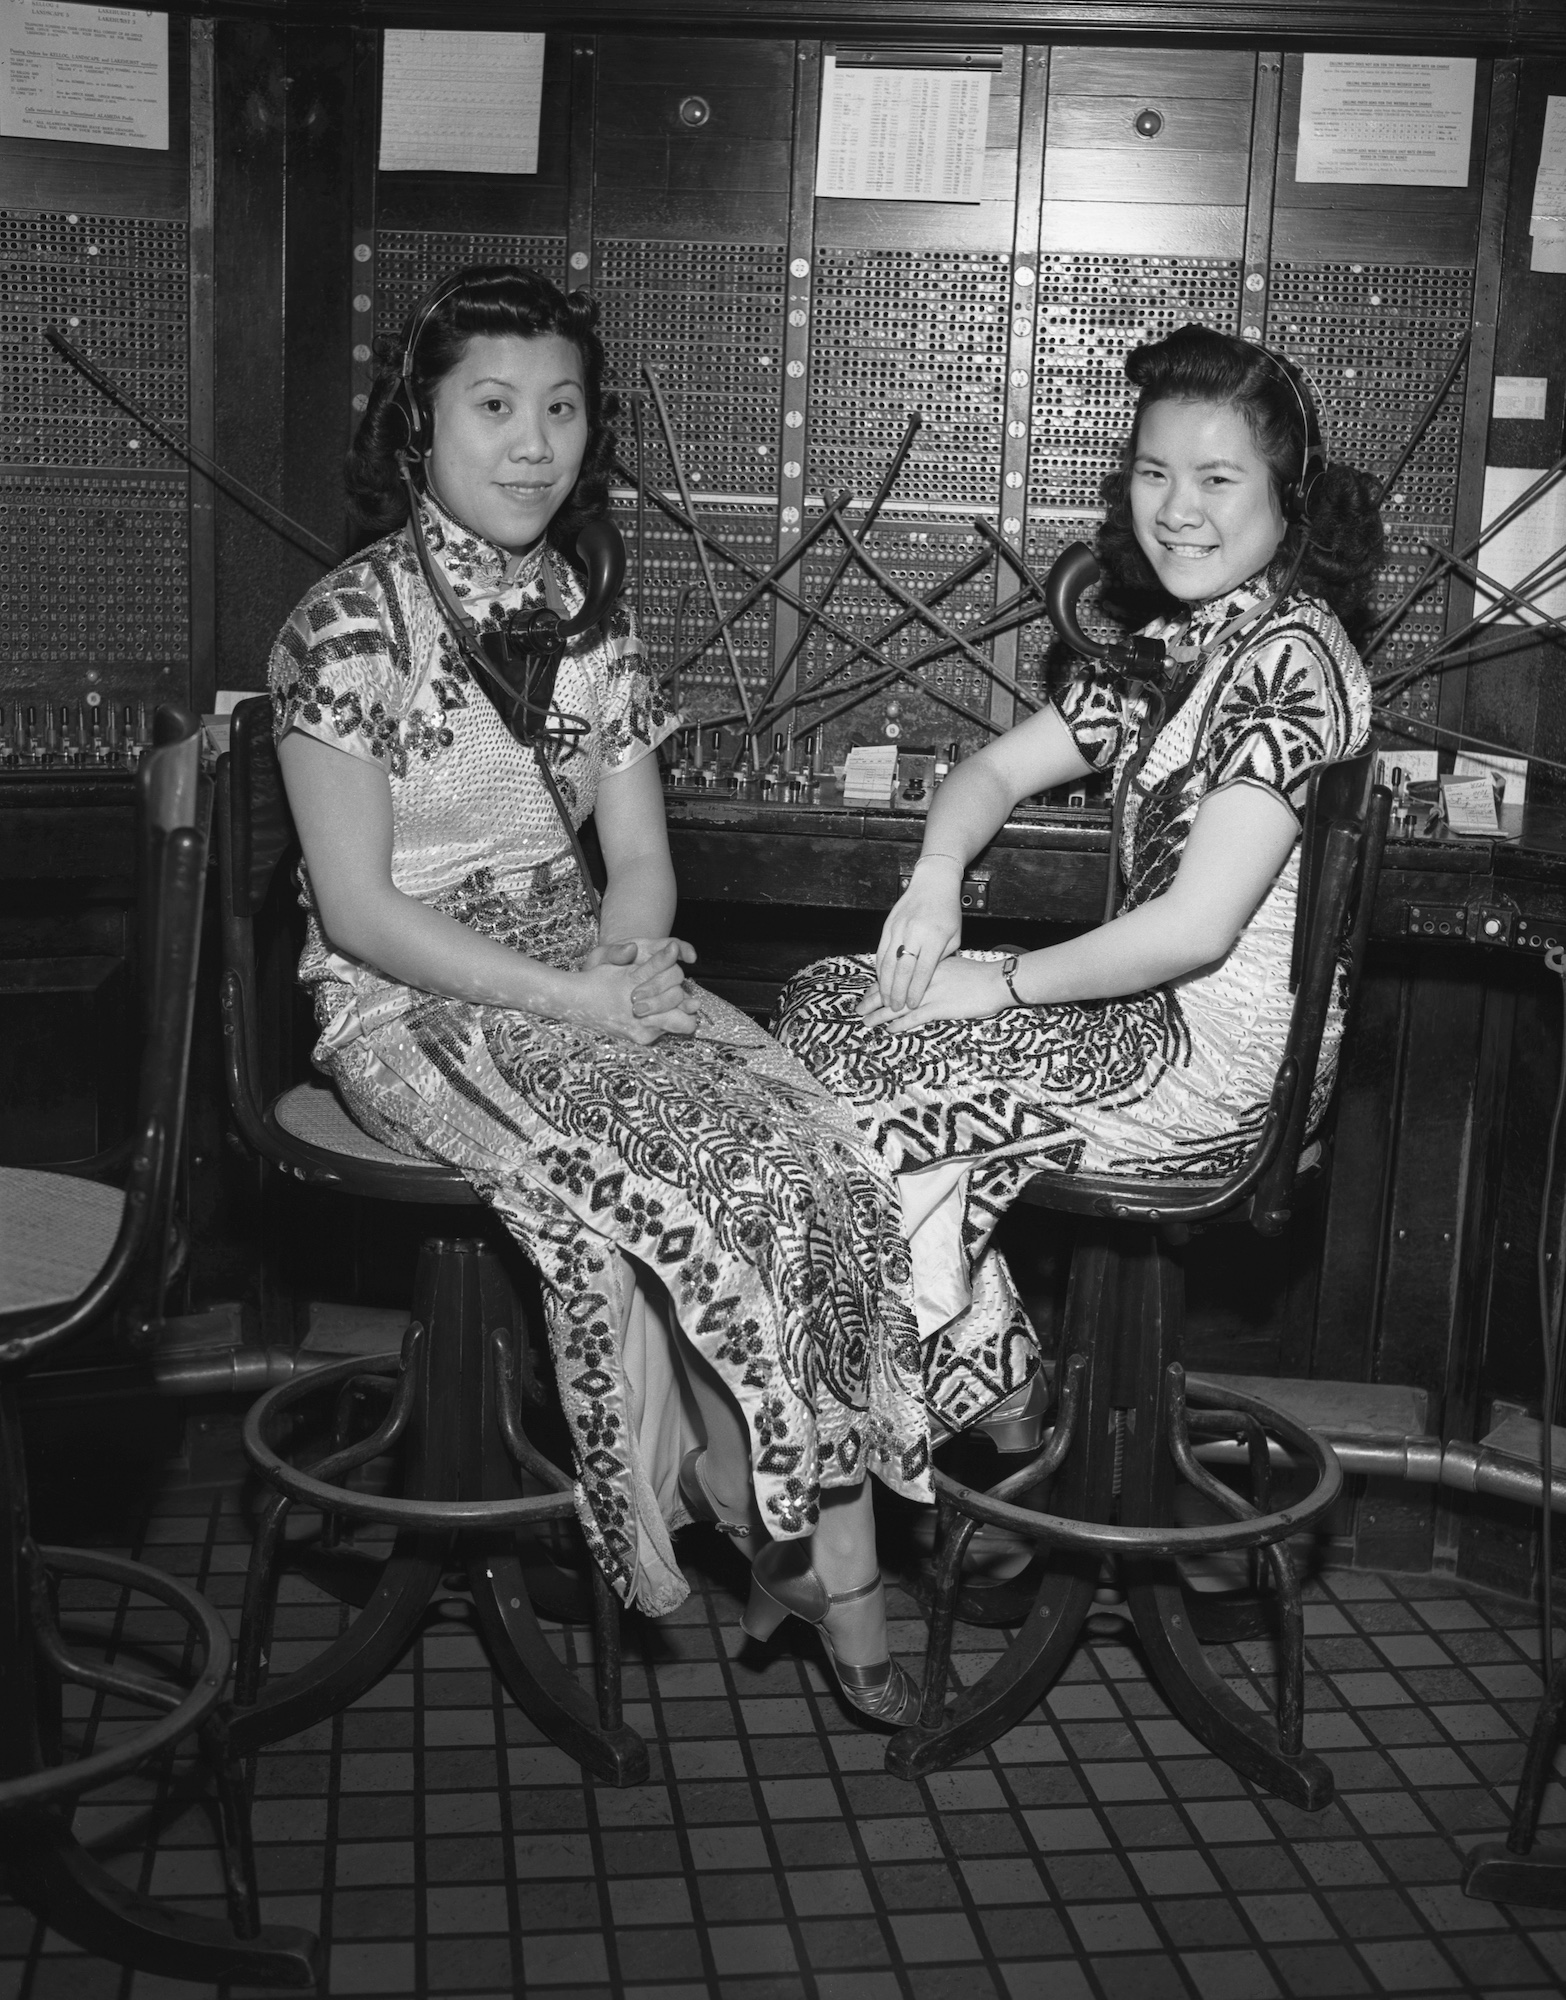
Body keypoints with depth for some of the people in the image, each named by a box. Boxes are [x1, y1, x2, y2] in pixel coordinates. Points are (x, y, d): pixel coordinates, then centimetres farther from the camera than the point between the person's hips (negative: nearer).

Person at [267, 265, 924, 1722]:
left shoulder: (589, 627, 11)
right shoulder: (351, 626, -9)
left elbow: (640, 861, 11)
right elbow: (358, 908, -13)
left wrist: (633, 959, -12)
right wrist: (575, 998, -20)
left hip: (590, 972, 6)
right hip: (411, 1004, -5)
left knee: (816, 1152, -19)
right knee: (650, 1198, -27)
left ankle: (814, 1553, -13)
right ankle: (819, 1562, -8)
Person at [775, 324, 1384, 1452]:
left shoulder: (1291, 657, -19)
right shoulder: (1179, 643, 12)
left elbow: (1196, 925, -25)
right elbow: (998, 769, 15)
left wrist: (1003, 984, -15)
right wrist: (938, 877, -7)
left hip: (1220, 1061, -10)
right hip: (1153, 1012, 10)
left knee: (861, 1089, -10)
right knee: (823, 1002, 4)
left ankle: (986, 1393, 10)